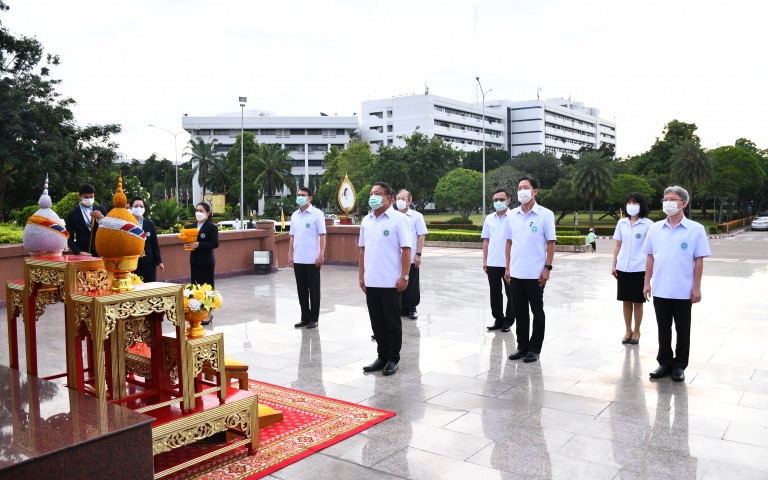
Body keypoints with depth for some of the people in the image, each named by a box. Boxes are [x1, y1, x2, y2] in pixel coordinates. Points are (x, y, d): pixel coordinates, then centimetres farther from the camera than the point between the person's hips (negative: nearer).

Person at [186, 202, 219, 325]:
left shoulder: (212, 227, -8)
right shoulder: (192, 226, 12)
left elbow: (215, 244, -15)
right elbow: (188, 239, 18)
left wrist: (198, 244, -23)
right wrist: (187, 244, -5)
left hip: (207, 262, -6)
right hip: (194, 261, 6)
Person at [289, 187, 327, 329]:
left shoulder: (317, 214, -6)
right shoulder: (294, 215, 10)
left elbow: (322, 235, -8)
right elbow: (292, 236, 14)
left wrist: (321, 255, -14)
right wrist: (290, 254, 8)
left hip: (312, 259, -5)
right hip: (298, 259, 5)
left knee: (314, 290, 4)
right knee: (301, 290, 10)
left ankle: (314, 318, 13)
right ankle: (305, 317, 20)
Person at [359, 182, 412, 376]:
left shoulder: (398, 219, -8)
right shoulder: (366, 221, 10)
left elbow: (406, 250, -10)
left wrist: (404, 276, -15)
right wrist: (361, 275, 11)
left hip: (390, 282, -6)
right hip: (371, 282, 6)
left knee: (392, 322, 5)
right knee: (377, 322, 12)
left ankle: (393, 359, 17)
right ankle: (382, 356, 24)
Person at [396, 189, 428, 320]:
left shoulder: (417, 216, -1)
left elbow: (421, 236, -4)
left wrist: (418, 254, -10)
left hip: (411, 258, -3)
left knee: (411, 285, 5)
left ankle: (412, 309, 17)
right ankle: (401, 308, 19)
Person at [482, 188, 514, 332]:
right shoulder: (489, 219, 9)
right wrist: (484, 260, 9)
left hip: (509, 263, -4)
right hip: (492, 263, 5)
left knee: (510, 294, 7)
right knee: (495, 293, 11)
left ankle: (508, 321, 17)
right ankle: (498, 319, 23)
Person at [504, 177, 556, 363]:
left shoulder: (545, 214, -6)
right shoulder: (513, 215, 7)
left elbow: (550, 243, -5)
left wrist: (547, 268, -11)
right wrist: (507, 267, 7)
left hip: (536, 274, -4)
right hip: (516, 273, 4)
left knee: (537, 312, 6)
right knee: (520, 312, 11)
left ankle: (535, 348, 16)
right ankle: (522, 346, 22)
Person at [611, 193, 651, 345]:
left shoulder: (648, 224, -5)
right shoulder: (621, 223, 7)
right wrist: (614, 265, 7)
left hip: (639, 269, -3)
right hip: (623, 268, 4)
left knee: (637, 301, 6)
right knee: (626, 301, 10)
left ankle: (636, 332, 19)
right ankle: (628, 331, 22)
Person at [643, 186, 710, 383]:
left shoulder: (696, 229, -6)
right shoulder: (655, 228, 3)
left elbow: (699, 261, -5)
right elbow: (650, 257, 7)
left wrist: (697, 287, -7)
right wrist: (647, 282, 3)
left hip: (683, 291, -3)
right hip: (660, 290, 3)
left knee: (682, 330, 10)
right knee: (663, 329, 13)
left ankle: (679, 365, 23)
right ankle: (665, 362, 25)